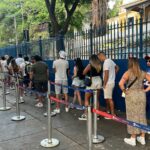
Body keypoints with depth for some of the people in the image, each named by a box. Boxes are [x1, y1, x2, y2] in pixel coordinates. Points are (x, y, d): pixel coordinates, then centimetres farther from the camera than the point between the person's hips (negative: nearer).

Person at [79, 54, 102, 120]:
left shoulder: (90, 65, -8)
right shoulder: (100, 65, 5)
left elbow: (84, 73, -6)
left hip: (92, 82, -5)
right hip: (99, 81, 5)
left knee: (86, 99, 6)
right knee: (97, 99, 12)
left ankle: (85, 115, 6)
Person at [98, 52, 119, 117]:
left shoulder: (106, 62, -19)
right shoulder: (110, 60, 10)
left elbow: (106, 75, -23)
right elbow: (117, 68, 23)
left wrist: (104, 84, -15)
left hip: (108, 83, -10)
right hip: (111, 82, 10)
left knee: (109, 98, -3)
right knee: (107, 97, 19)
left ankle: (113, 114, 4)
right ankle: (108, 110, 31)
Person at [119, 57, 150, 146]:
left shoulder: (128, 73, -11)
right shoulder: (142, 73, 4)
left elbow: (121, 83, -24)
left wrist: (124, 91, -9)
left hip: (131, 95, -4)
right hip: (141, 95, 5)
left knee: (133, 116, 5)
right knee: (142, 116, 14)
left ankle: (133, 139, 16)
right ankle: (142, 138, 24)